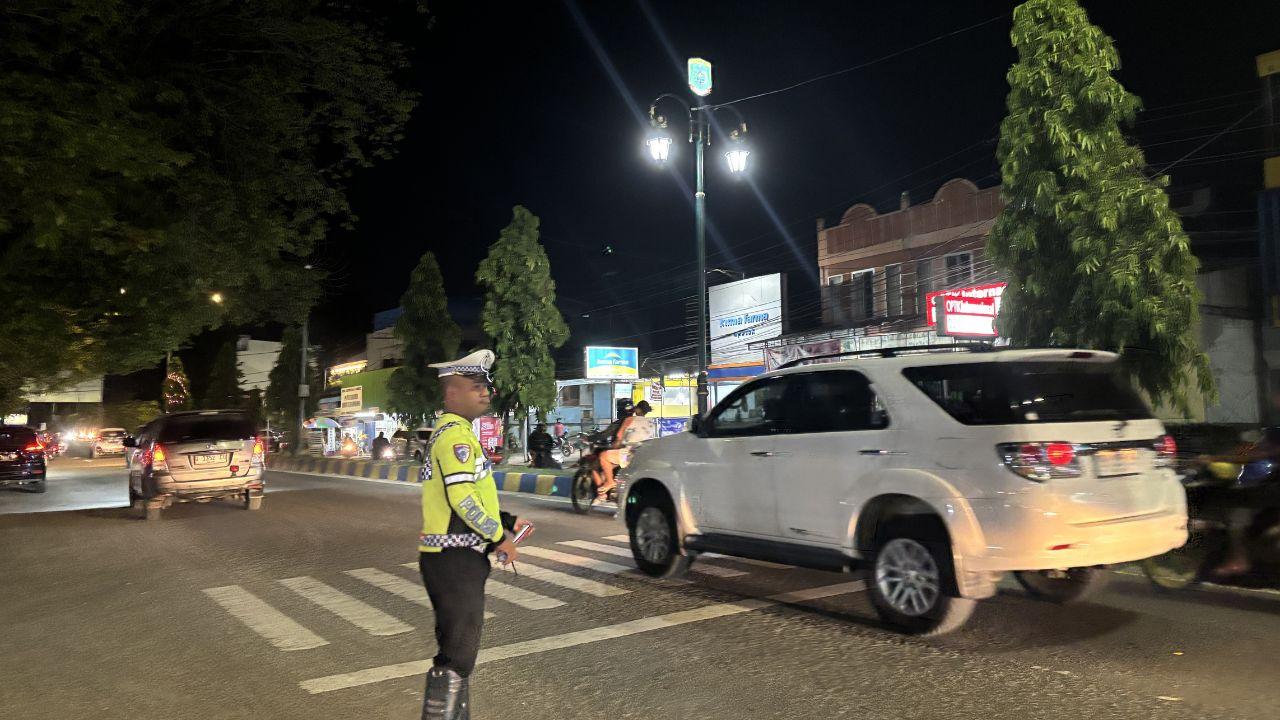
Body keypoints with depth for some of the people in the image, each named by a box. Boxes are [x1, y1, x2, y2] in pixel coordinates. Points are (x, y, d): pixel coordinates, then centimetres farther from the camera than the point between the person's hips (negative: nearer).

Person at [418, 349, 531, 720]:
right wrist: (499, 537, -14)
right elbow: (462, 498, -24)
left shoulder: (450, 431, 17)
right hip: (455, 558, -11)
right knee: (459, 652, -6)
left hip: (455, 557, 11)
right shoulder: (456, 433, -16)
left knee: (458, 648, 20)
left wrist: (505, 521, 15)